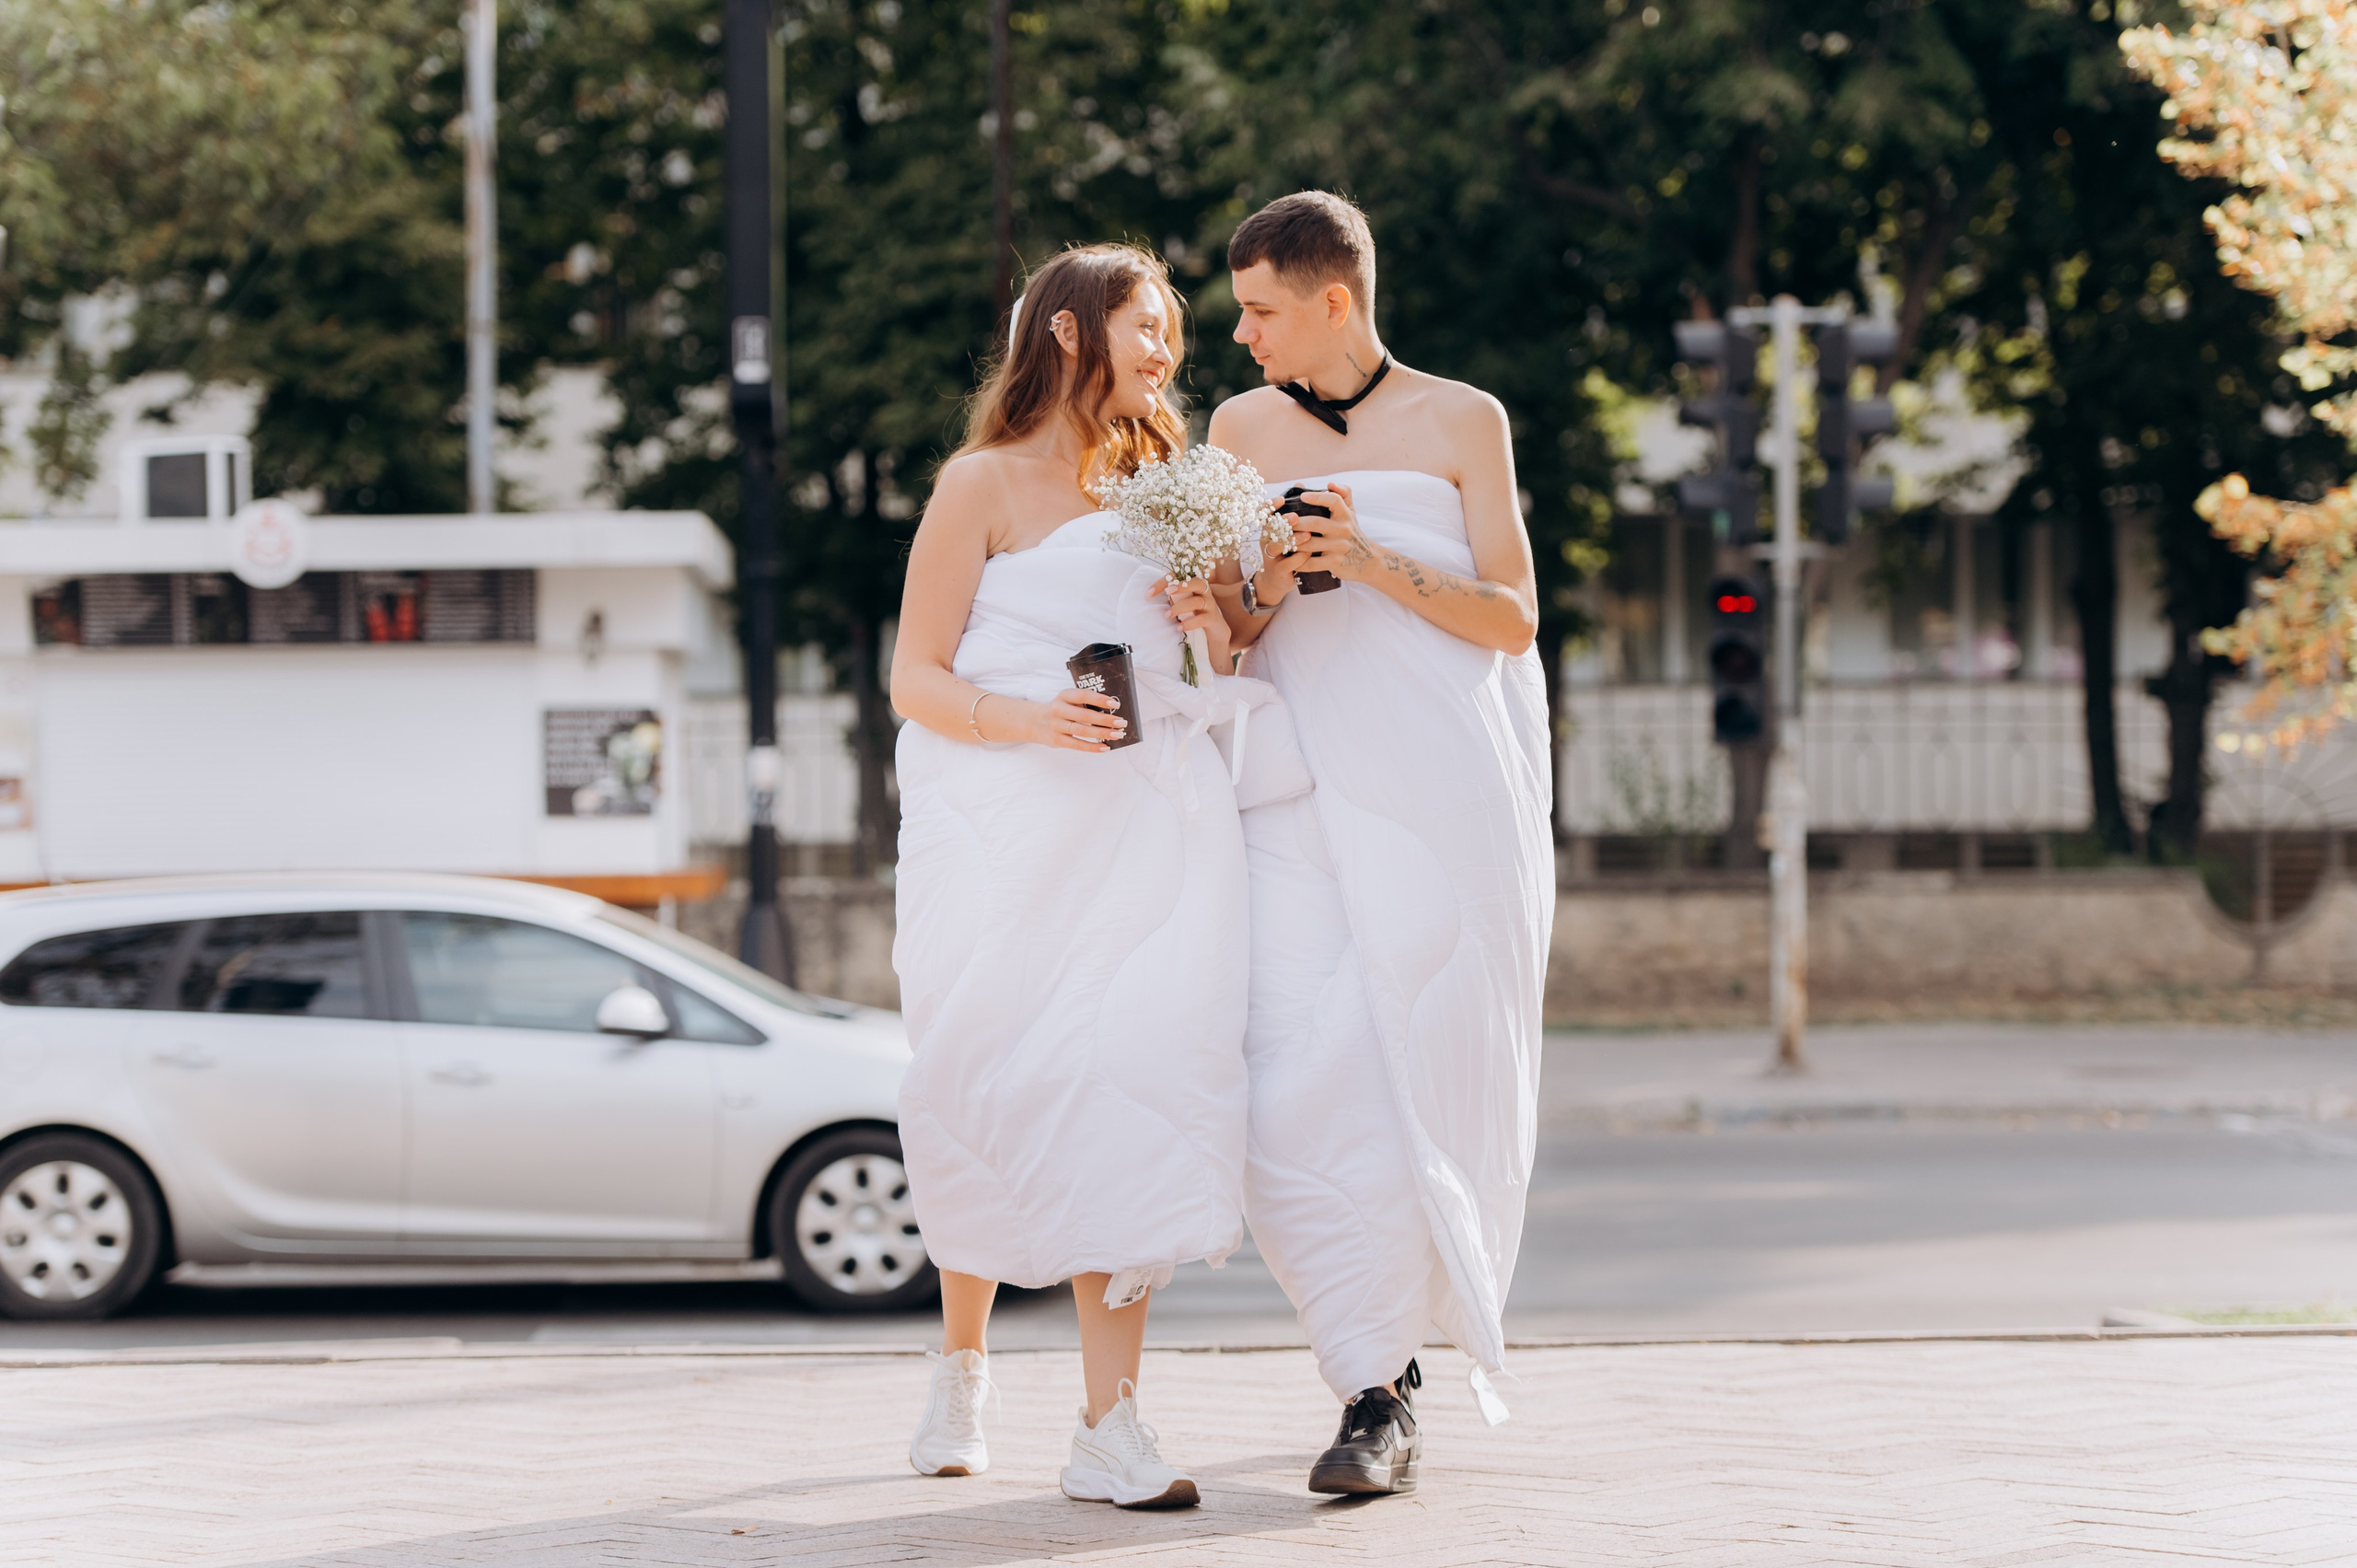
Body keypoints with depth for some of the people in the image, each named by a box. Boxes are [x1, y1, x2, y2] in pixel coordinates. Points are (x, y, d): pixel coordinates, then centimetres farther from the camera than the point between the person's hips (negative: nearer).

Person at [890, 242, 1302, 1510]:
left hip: (1140, 827, 4)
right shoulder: (986, 483, 3)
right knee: (1001, 1097, -5)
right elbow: (916, 679, -2)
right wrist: (1030, 717, -19)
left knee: (1127, 1093, -10)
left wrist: (1208, 634, 5)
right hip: (1006, 827, -4)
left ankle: (1110, 1429, -15)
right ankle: (961, 1367, 22)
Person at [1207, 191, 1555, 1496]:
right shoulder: (1240, 428, 13)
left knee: (1425, 1075, -4)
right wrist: (1265, 594, -10)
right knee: (1299, 1087, -13)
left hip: (1442, 787, -2)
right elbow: (1230, 627, 13)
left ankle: (1385, 1378, 15)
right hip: (1300, 788, 2)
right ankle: (1377, 1384, -3)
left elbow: (1513, 617, 2)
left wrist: (1371, 561, -12)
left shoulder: (1460, 422, 6)